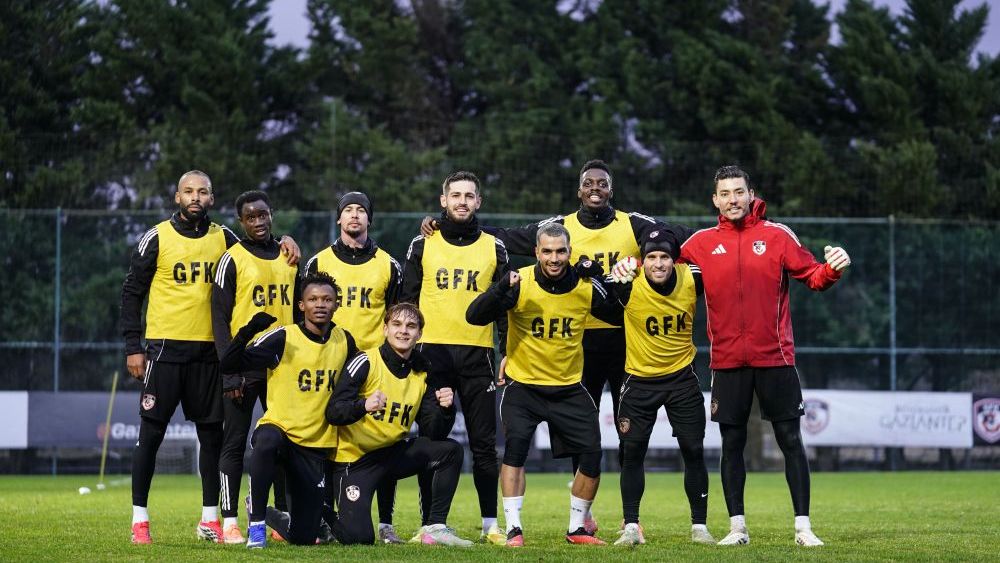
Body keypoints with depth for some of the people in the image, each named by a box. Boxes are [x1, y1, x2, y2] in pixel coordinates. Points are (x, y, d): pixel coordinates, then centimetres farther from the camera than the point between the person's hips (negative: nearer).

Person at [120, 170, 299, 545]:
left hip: (208, 351, 3)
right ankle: (139, 521, 4)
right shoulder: (157, 239, -1)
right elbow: (132, 293, 1)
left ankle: (210, 520, 13)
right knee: (151, 434, -2)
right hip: (165, 348, -3)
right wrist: (133, 347, -5)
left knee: (212, 435, 5)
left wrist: (284, 243, -2)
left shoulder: (223, 238, 8)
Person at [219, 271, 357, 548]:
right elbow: (229, 365, -16)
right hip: (279, 428, -4)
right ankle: (257, 522, -24)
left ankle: (269, 517, 38)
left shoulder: (345, 341, 5)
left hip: (317, 445, 4)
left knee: (304, 537, 1)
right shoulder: (283, 338, -9)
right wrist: (248, 331, -30)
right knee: (266, 443, -44)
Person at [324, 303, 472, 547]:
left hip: (394, 453, 6)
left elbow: (433, 433, -1)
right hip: (354, 459, -6)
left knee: (451, 450, -9)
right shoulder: (367, 363, -13)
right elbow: (333, 412, -20)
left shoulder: (422, 374, 4)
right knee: (358, 537, -21)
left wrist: (445, 410, -21)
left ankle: (435, 527, -2)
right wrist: (363, 405, -38)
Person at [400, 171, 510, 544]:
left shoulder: (493, 248, 9)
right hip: (433, 352, -1)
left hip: (478, 354, 1)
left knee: (484, 443, 1)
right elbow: (407, 301, 8)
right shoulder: (424, 245, 7)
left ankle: (490, 525, 6)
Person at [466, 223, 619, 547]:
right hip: (523, 386, -3)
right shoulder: (519, 284, -15)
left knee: (592, 454, -4)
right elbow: (474, 317, -23)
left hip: (569, 389, 3)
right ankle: (513, 529, -16)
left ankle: (577, 528, 16)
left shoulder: (587, 289, -7)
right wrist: (502, 289, -38)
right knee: (515, 444, -24)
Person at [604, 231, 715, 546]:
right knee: (632, 452, -4)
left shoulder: (692, 278, -12)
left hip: (682, 376, 1)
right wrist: (619, 275, -28)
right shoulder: (629, 284, -18)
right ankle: (631, 527, 6)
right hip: (640, 379, -1)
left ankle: (699, 526, 12)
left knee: (694, 451, 1)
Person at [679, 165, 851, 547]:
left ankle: (803, 527, 3)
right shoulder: (702, 243, 6)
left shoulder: (777, 236, 2)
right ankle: (737, 527, 13)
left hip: (774, 358, -1)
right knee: (731, 444, 5)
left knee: (791, 440, -1)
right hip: (727, 361, 1)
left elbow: (812, 276, 1)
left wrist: (832, 270, -19)